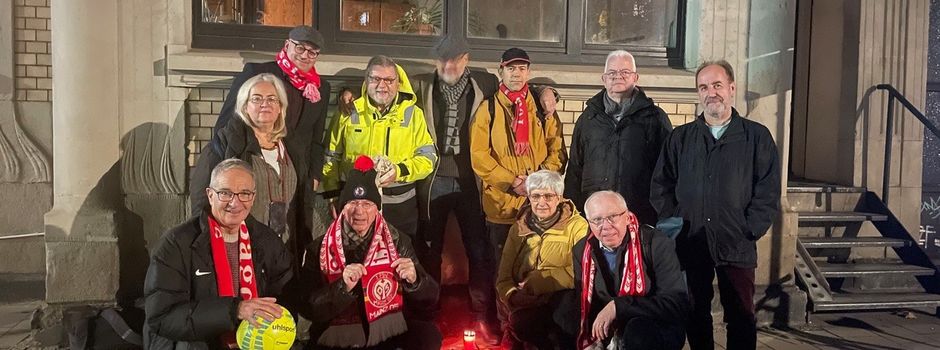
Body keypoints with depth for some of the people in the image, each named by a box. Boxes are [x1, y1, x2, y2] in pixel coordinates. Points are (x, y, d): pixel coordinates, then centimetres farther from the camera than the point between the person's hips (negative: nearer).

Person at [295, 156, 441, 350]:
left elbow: (430, 297, -1)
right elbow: (308, 309, -8)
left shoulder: (398, 242, 0)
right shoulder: (319, 249, -2)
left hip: (390, 332, 0)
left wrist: (414, 280, -22)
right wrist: (343, 288, -23)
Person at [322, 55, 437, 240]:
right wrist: (333, 197, 3)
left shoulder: (413, 114, 4)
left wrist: (400, 171, -17)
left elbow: (427, 157, -1)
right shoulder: (349, 113, 6)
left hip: (400, 206, 0)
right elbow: (332, 158, 10)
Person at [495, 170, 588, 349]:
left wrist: (536, 283, -13)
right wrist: (513, 297, -9)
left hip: (561, 300, -3)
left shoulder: (577, 226, 3)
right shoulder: (518, 229, 16)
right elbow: (504, 277, 13)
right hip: (524, 302, 3)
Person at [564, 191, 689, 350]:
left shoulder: (657, 245, -13)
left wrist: (618, 307, -26)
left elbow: (678, 304, -20)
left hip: (654, 331, -5)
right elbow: (582, 302, 7)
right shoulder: (581, 251, 2)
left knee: (639, 329, -35)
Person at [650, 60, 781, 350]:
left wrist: (748, 231, -9)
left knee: (741, 317, 4)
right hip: (689, 244, 2)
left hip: (736, 247, -2)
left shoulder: (757, 137, 4)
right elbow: (660, 187, 10)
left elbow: (768, 192, -1)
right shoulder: (680, 138, 11)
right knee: (695, 315, 11)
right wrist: (673, 223, -2)